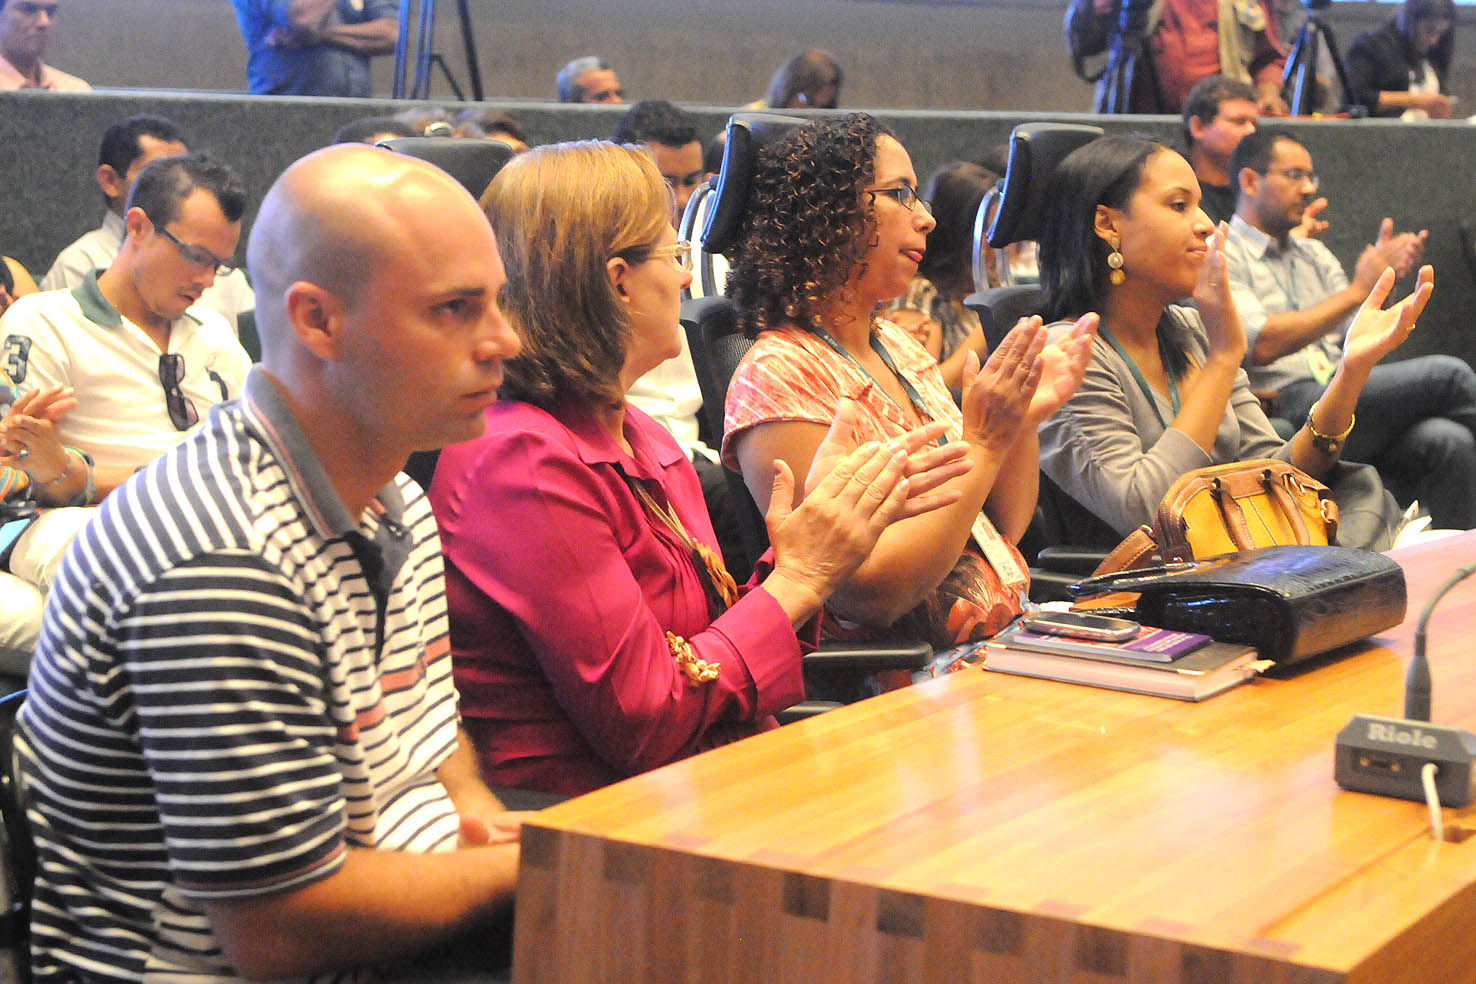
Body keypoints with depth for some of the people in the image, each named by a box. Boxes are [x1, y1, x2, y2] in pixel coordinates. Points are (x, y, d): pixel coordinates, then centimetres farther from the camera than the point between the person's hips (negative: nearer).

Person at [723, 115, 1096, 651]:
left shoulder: (897, 345, 13)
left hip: (1006, 645, 8)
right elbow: (871, 593, -20)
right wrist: (982, 442, -17)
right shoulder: (777, 375, -12)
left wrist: (1024, 419, -1)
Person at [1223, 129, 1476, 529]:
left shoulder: (1313, 253, 26)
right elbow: (1262, 346, -14)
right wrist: (1357, 290, -11)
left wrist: (1381, 281, 0)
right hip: (1287, 404, -7)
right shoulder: (1221, 255, 2)